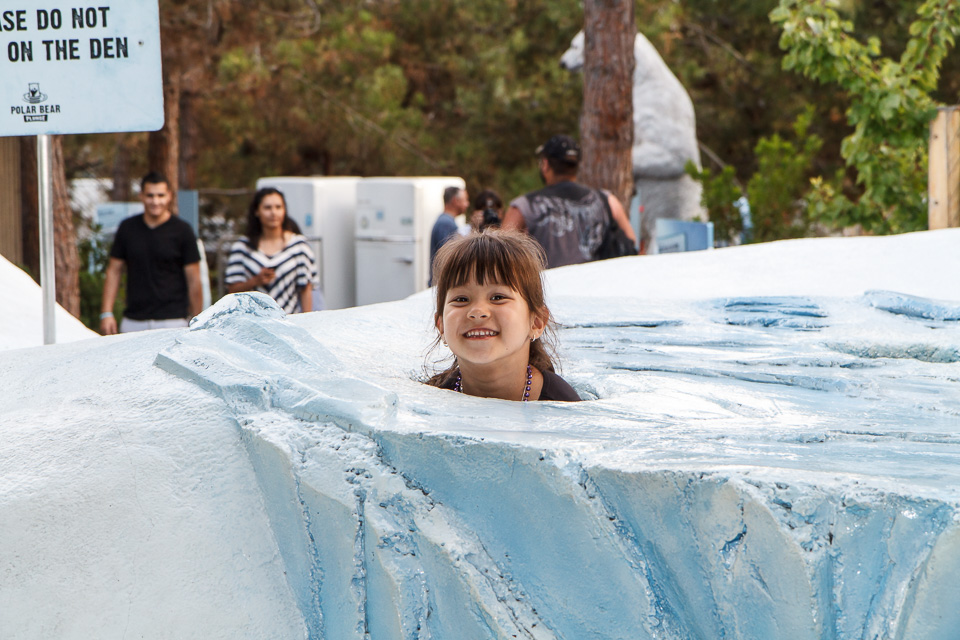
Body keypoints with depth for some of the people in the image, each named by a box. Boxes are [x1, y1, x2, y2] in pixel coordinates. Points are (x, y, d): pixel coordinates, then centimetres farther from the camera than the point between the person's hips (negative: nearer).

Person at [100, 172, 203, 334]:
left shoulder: (182, 231, 0)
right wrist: (106, 313, 4)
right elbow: (114, 271, 13)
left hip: (172, 321, -3)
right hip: (133, 322, 3)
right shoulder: (127, 228, 9)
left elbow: (193, 280, 2)